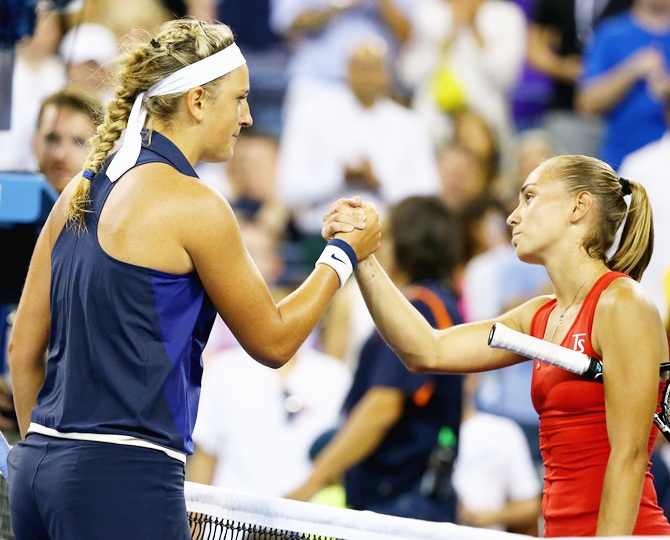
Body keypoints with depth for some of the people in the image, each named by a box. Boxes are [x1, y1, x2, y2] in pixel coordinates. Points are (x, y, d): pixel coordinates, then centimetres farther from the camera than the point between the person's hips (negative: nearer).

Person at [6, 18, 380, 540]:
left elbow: (24, 346, 15)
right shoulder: (194, 206, -9)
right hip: (124, 483, -8)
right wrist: (345, 253, 12)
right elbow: (272, 341, 1)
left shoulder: (82, 192, 12)